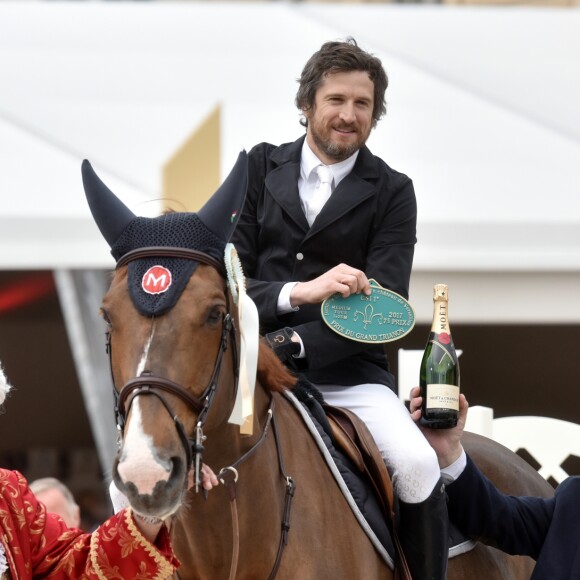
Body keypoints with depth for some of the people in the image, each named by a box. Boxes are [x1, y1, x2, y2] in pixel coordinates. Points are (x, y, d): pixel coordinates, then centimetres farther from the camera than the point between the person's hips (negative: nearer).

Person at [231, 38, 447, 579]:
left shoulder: (392, 192, 5)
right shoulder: (261, 168, 9)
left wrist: (293, 344, -19)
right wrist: (298, 293, -19)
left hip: (350, 376, -1)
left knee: (419, 468, -25)